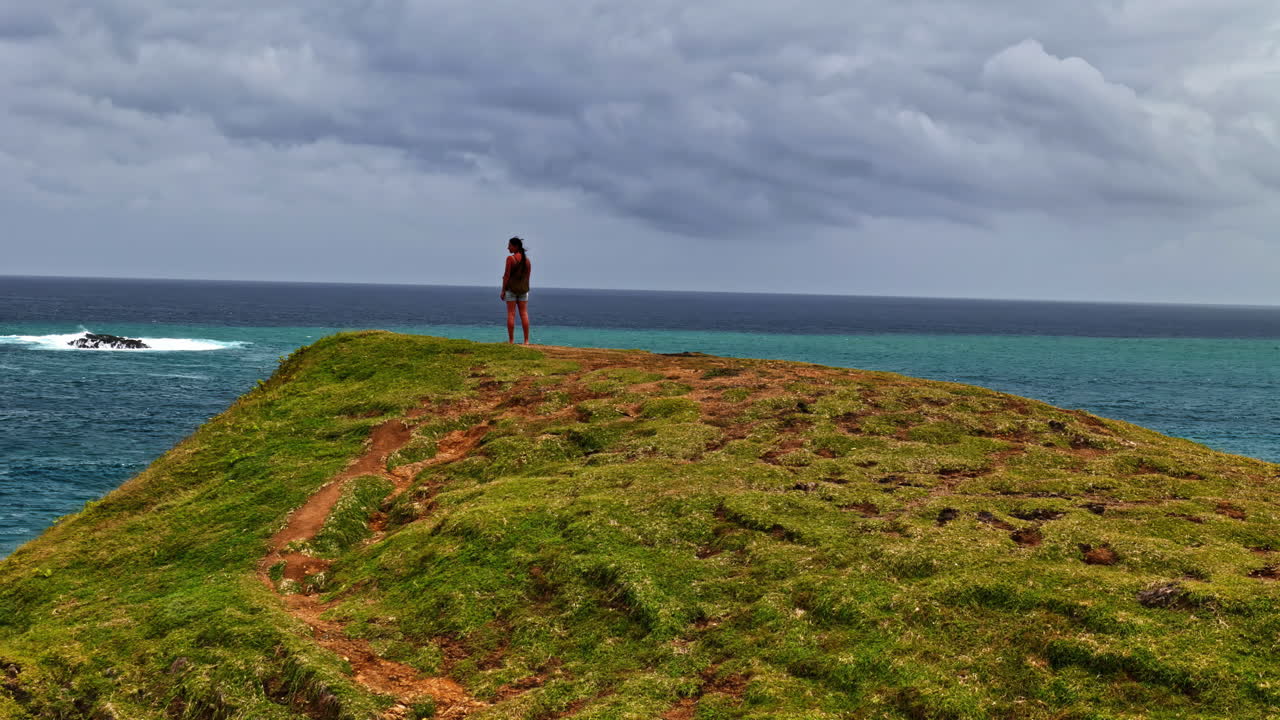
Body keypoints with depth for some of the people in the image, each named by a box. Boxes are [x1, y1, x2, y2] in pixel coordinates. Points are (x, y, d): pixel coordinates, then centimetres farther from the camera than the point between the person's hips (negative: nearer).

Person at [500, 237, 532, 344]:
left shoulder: (510, 258, -10)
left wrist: (503, 290, -9)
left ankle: (511, 340, -4)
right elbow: (527, 276, 10)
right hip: (523, 288, 5)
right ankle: (526, 340, 1)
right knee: (524, 313, 4)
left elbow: (507, 275, -13)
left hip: (511, 288, -5)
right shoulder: (527, 259, 8)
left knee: (511, 314, -2)